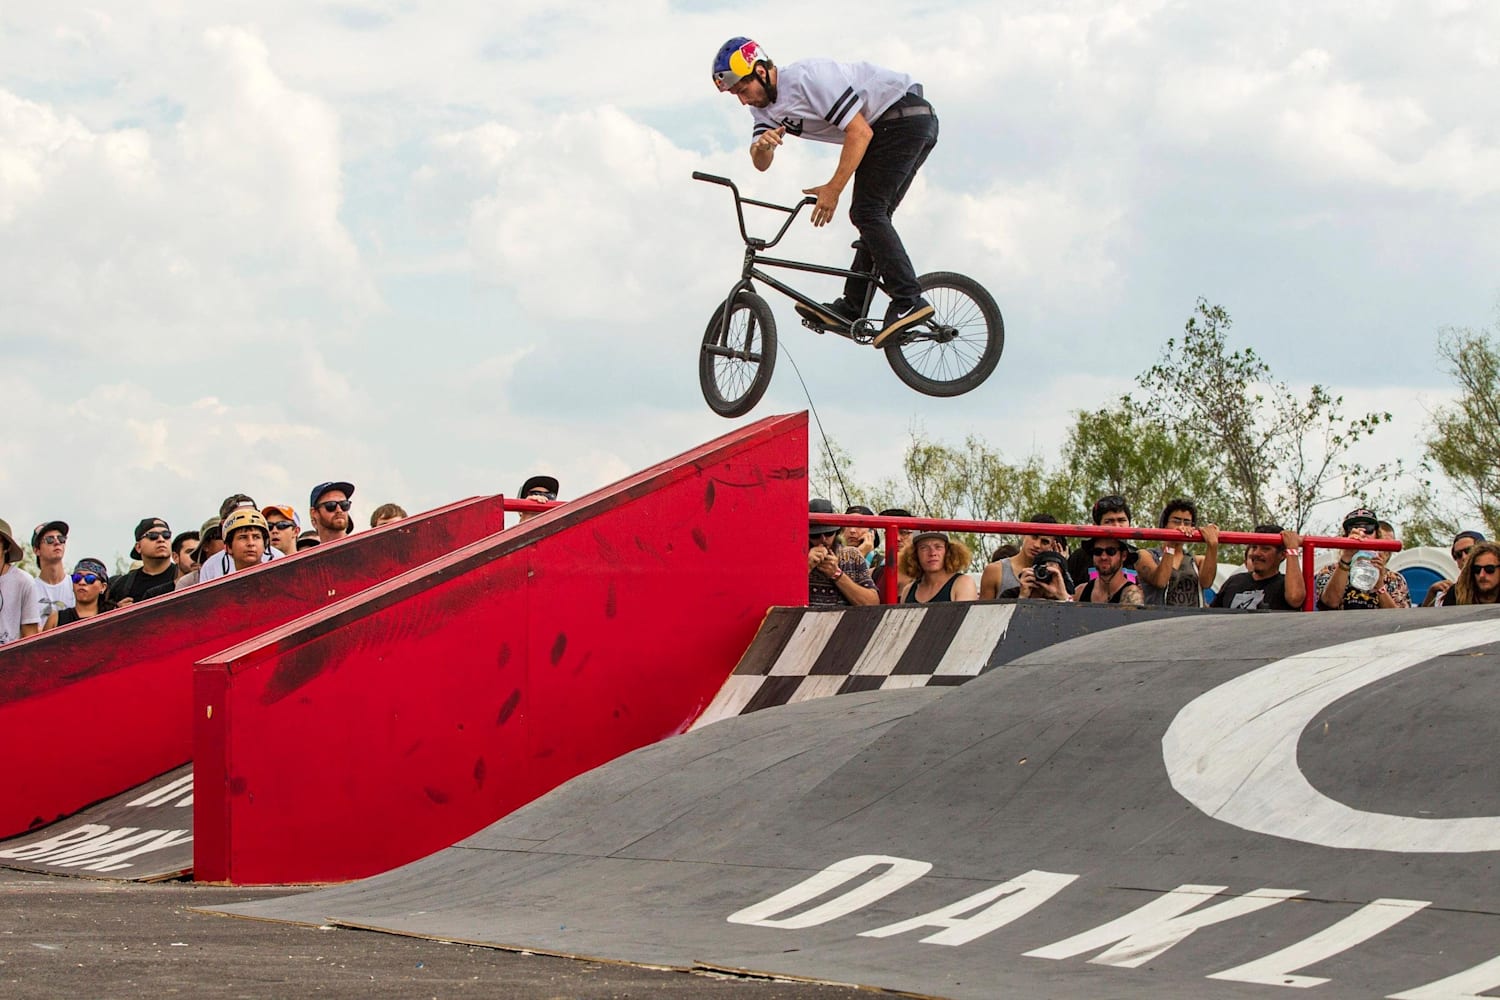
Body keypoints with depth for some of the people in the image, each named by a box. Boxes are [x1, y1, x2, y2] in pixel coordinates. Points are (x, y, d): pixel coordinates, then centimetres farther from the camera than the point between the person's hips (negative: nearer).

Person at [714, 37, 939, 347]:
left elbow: (860, 132, -23)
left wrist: (833, 189, -19)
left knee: (866, 212, -16)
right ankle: (852, 307, 8)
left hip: (905, 113, -10)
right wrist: (762, 144, -28)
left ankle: (908, 301, -22)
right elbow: (761, 163, -4)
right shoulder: (764, 105, 6)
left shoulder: (807, 78, -23)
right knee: (872, 215, 8)